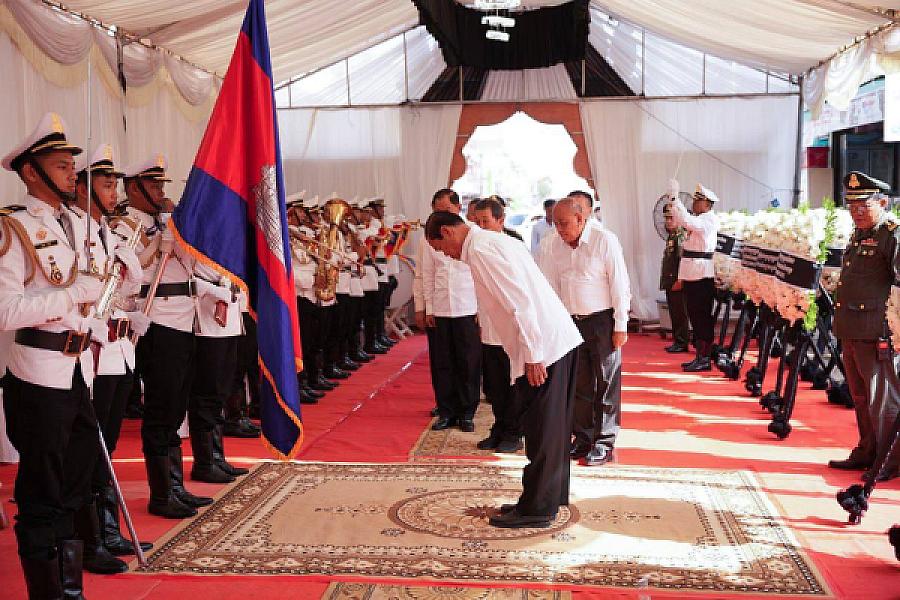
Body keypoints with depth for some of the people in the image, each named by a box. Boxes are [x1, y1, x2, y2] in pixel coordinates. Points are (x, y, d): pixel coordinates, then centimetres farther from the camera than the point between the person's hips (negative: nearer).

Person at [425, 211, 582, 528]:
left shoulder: (480, 250, -12)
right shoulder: (498, 241, 18)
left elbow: (519, 302, -21)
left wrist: (532, 356, -19)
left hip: (543, 346, -10)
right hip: (561, 339, 10)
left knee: (541, 430, 0)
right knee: (552, 427, 17)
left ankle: (536, 508, 11)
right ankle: (550, 498, 28)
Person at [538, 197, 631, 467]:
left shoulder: (605, 240, -11)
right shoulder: (551, 244, 1)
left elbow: (620, 285, -9)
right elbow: (549, 285, 5)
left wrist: (621, 327, -9)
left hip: (602, 321, -4)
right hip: (571, 321, 4)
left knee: (606, 383, 2)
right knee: (578, 384, 11)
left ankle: (604, 442, 12)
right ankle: (582, 437, 24)